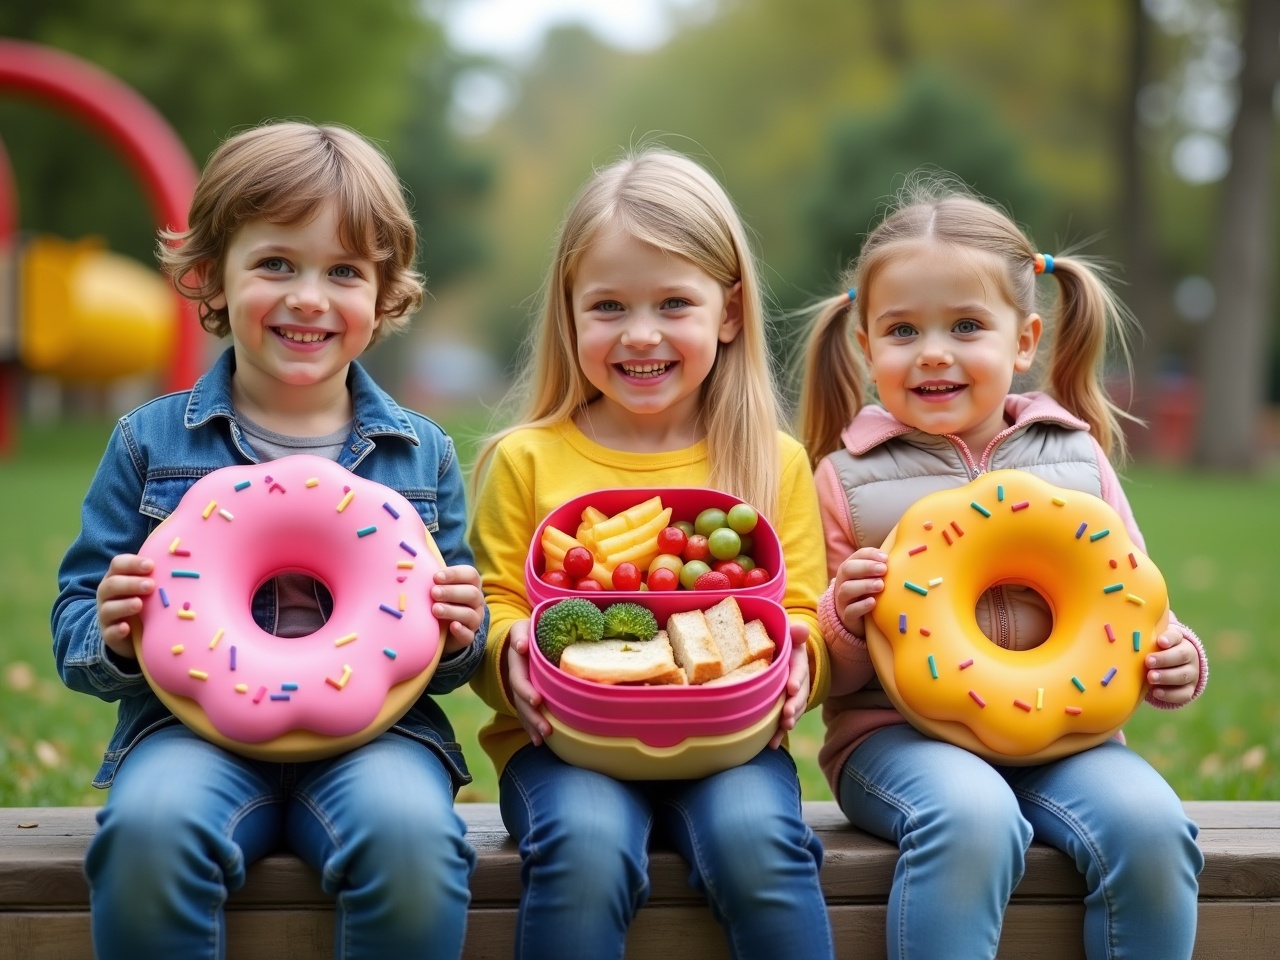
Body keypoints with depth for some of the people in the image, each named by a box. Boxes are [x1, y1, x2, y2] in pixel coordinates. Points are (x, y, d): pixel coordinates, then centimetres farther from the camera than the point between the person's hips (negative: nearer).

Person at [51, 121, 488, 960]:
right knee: (150, 828, -32)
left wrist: (460, 638, -7)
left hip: (375, 727, 1)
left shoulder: (422, 455, 10)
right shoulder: (151, 443, 8)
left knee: (410, 831, -32)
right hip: (192, 720, 0)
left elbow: (448, 659, 16)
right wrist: (113, 638, -12)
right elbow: (77, 620, 10)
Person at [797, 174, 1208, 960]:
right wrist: (844, 622, -16)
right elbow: (824, 671, 7)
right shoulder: (849, 476, 5)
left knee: (1148, 822, -25)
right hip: (898, 729, -2)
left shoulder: (1076, 456, 11)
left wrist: (1174, 660, -4)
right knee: (972, 817, -34)